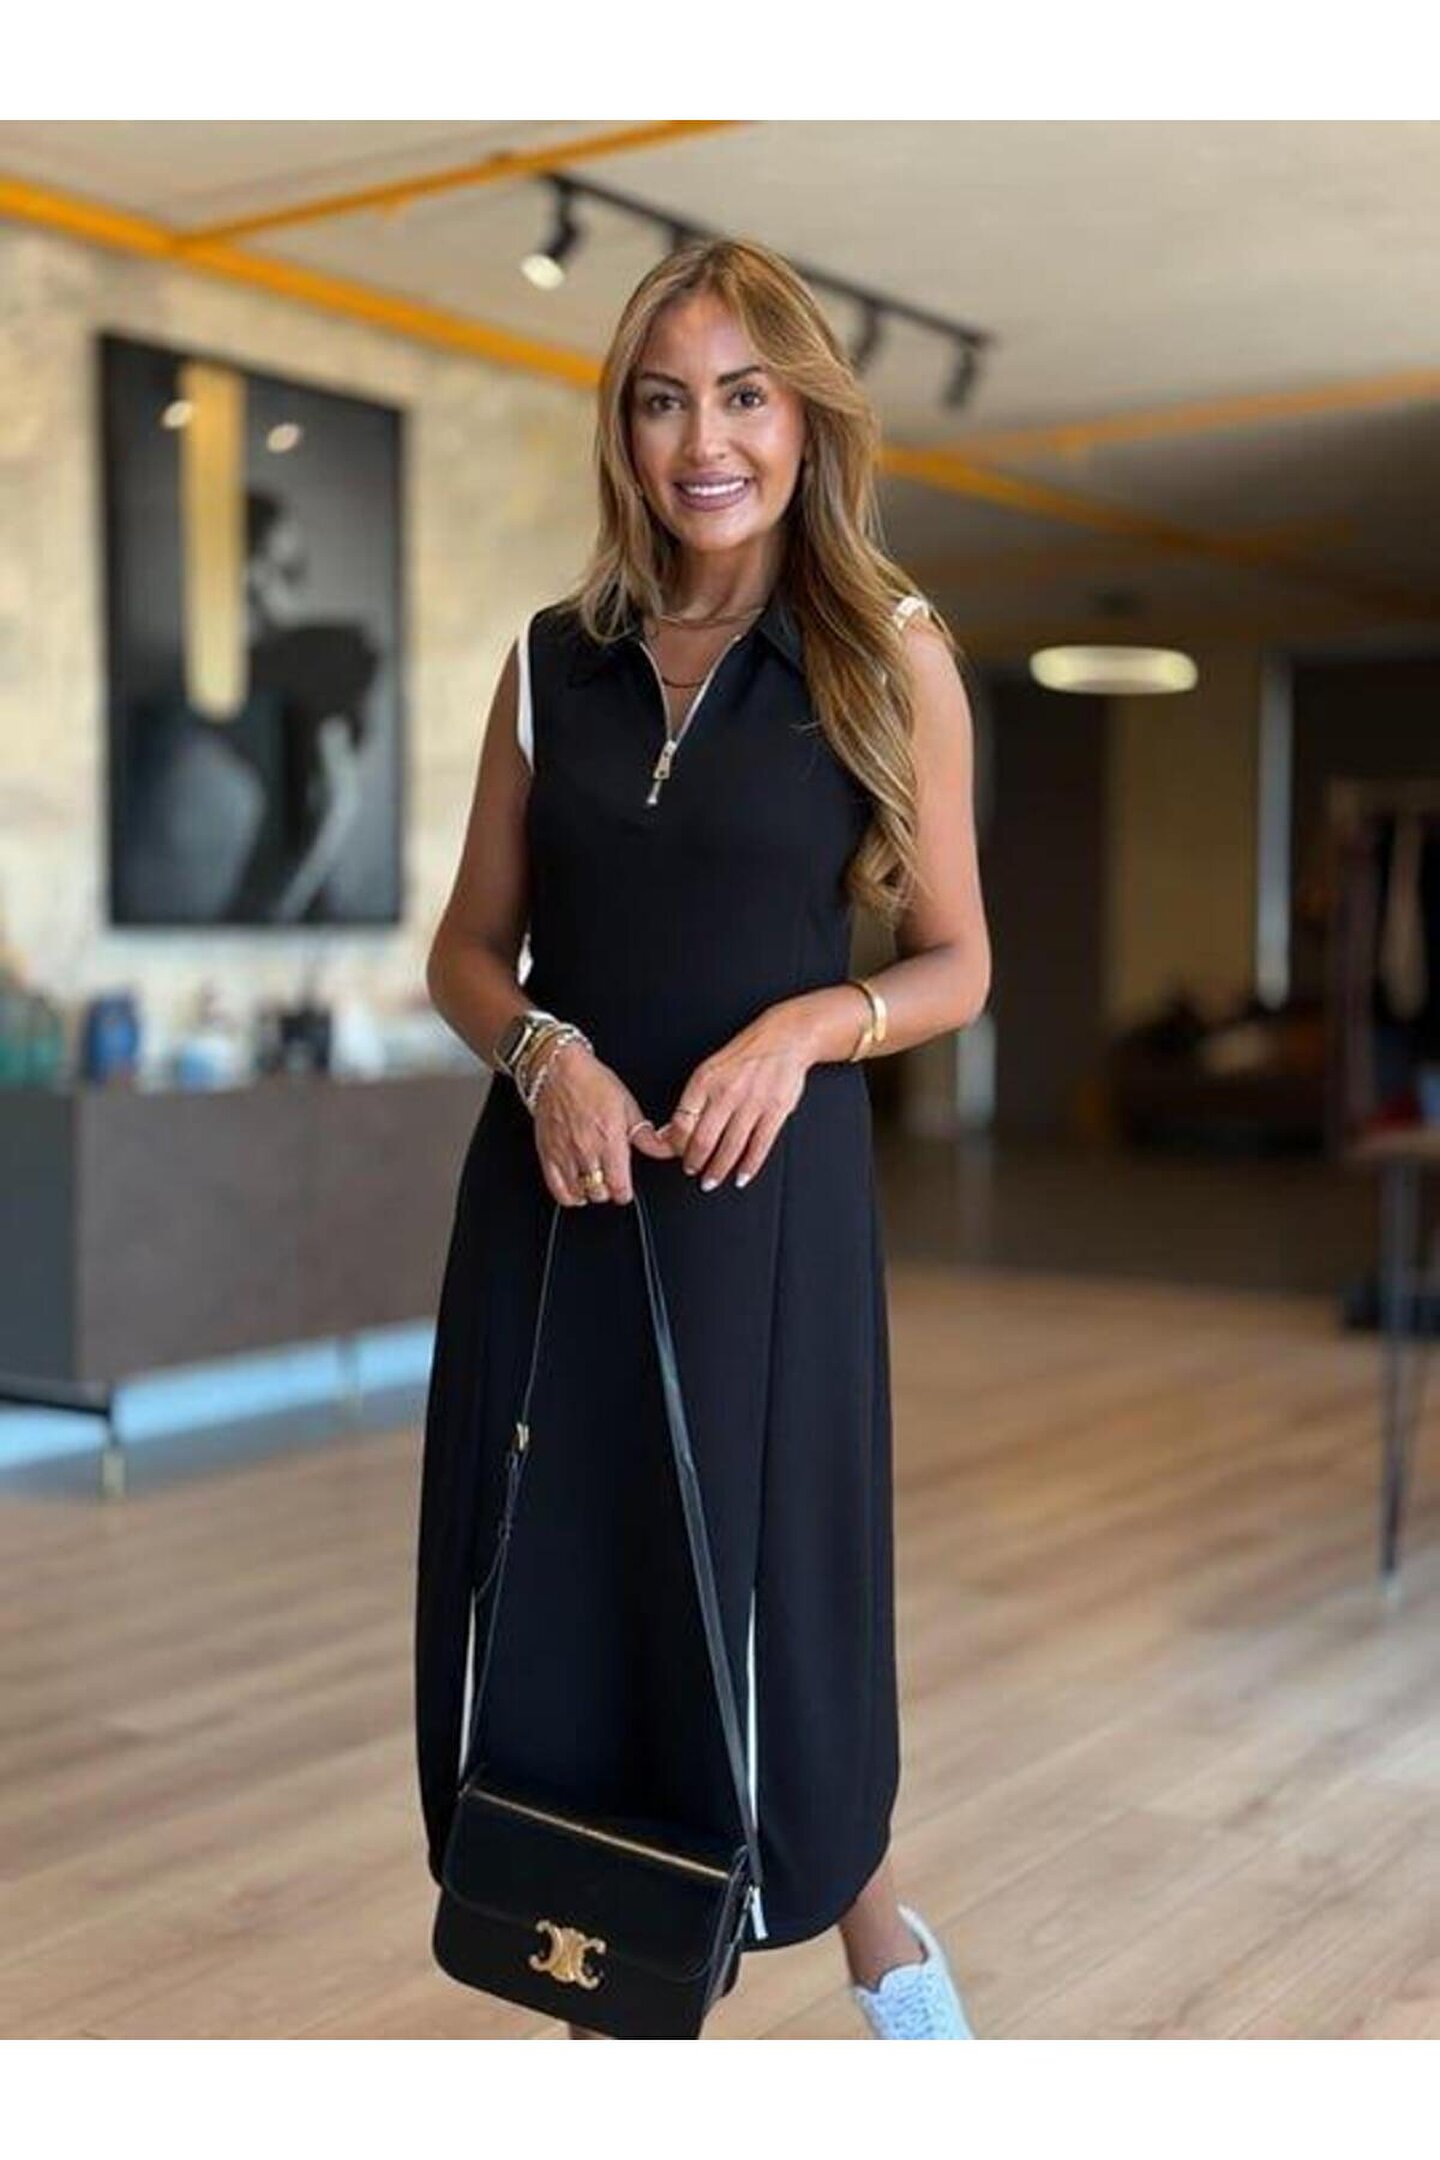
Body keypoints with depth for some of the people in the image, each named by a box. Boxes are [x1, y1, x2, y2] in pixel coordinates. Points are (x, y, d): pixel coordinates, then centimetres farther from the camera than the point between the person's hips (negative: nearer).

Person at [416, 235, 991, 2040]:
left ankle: (868, 1920, 35)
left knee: (763, 1585, 5)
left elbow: (956, 965, 3)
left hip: (770, 1180, -3)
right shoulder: (556, 659, 7)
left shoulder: (892, 654, -1)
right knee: (548, 1581, 7)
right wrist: (542, 1053, -10)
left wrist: (802, 1028, -15)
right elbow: (468, 946, 11)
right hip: (555, 1170, 3)